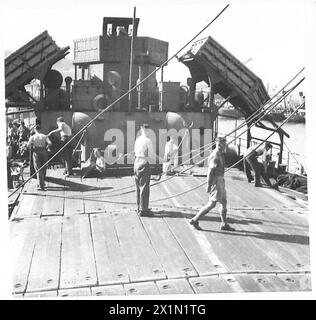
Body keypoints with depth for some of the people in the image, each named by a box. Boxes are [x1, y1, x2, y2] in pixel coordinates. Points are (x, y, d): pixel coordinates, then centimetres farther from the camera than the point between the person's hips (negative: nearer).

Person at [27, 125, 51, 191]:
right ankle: (42, 183, 29)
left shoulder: (32, 137, 0)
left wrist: (32, 148, 5)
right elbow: (49, 143, -11)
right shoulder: (44, 136, 4)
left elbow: (28, 145, -13)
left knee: (38, 169, -1)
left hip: (36, 153, -2)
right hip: (44, 152, 2)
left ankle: (40, 185, -9)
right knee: (43, 169, 17)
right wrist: (46, 147, 7)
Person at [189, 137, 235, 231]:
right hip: (215, 181, -10)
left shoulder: (220, 154, 12)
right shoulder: (215, 156, -19)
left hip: (220, 181, 10)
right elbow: (210, 172, -22)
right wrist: (208, 186, -22)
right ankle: (195, 220, 3)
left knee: (224, 202, 12)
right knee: (211, 204, -5)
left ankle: (224, 224, 20)